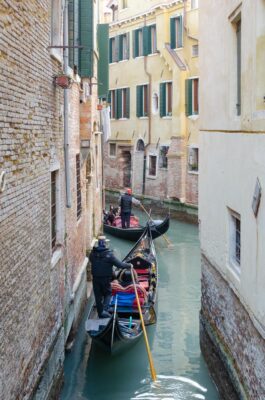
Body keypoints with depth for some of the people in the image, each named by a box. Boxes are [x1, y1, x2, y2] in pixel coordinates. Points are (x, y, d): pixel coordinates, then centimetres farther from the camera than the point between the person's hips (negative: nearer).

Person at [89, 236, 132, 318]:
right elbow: (119, 264, -15)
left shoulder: (93, 253, -5)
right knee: (107, 294, 15)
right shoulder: (109, 254, -17)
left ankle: (100, 313, 23)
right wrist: (129, 265, 0)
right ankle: (104, 310, -3)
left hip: (95, 278, 3)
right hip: (106, 279, -3)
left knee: (98, 296, 14)